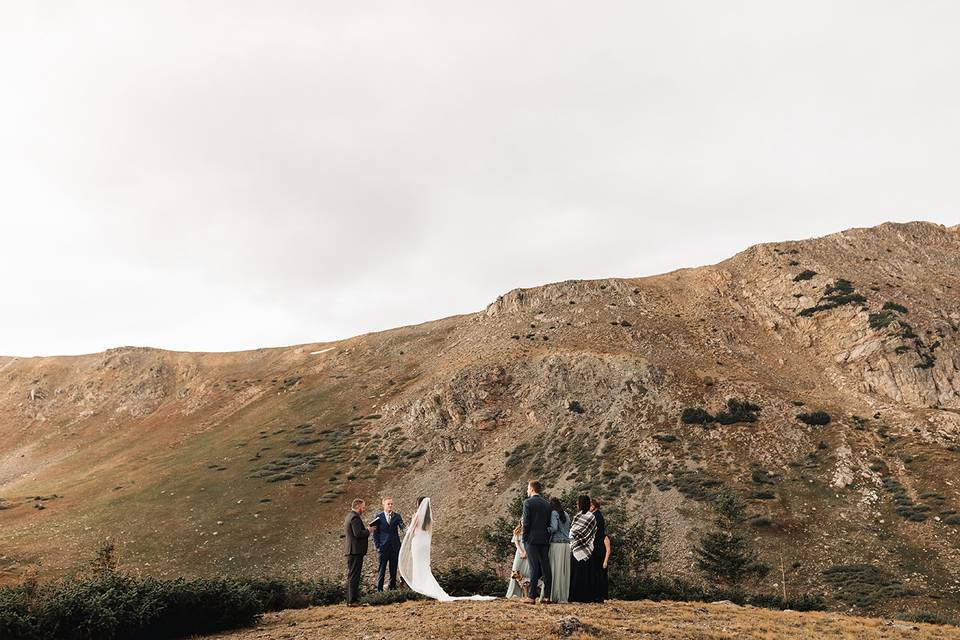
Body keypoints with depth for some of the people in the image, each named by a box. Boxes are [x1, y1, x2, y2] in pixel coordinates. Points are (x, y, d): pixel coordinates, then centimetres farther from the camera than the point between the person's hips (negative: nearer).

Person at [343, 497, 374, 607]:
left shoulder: (349, 516, 17)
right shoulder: (355, 517, -15)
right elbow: (358, 533, -23)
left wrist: (366, 530, 13)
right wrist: (368, 530, -8)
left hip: (350, 550, 11)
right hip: (355, 550, -11)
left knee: (351, 576, 14)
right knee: (354, 576, -8)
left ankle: (350, 600, 19)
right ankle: (352, 601, -7)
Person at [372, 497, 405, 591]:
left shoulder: (397, 516, 8)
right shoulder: (379, 516, 2)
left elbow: (403, 527, -6)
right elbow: (375, 533, 4)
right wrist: (377, 546, -3)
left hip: (395, 547, 2)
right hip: (383, 547, -2)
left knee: (394, 568, 6)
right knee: (381, 568, 0)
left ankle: (392, 587, 15)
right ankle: (379, 589, 7)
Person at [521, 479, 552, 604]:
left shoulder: (528, 502, -6)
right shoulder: (547, 504, 11)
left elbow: (526, 522, -11)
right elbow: (549, 523, 11)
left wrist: (524, 539, -4)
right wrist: (548, 538, 15)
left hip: (532, 539, -5)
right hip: (544, 540, 5)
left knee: (534, 568, -5)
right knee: (546, 567, 5)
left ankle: (532, 596, -4)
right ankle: (546, 596, 7)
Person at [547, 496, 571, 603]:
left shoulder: (554, 513, -5)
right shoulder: (566, 514, 16)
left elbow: (554, 528, -16)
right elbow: (569, 529, 17)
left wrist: (546, 530, 0)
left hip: (556, 543, -6)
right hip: (566, 543, 6)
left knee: (556, 570, -4)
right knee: (565, 571, 6)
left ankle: (555, 597, -4)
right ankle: (564, 597, 7)